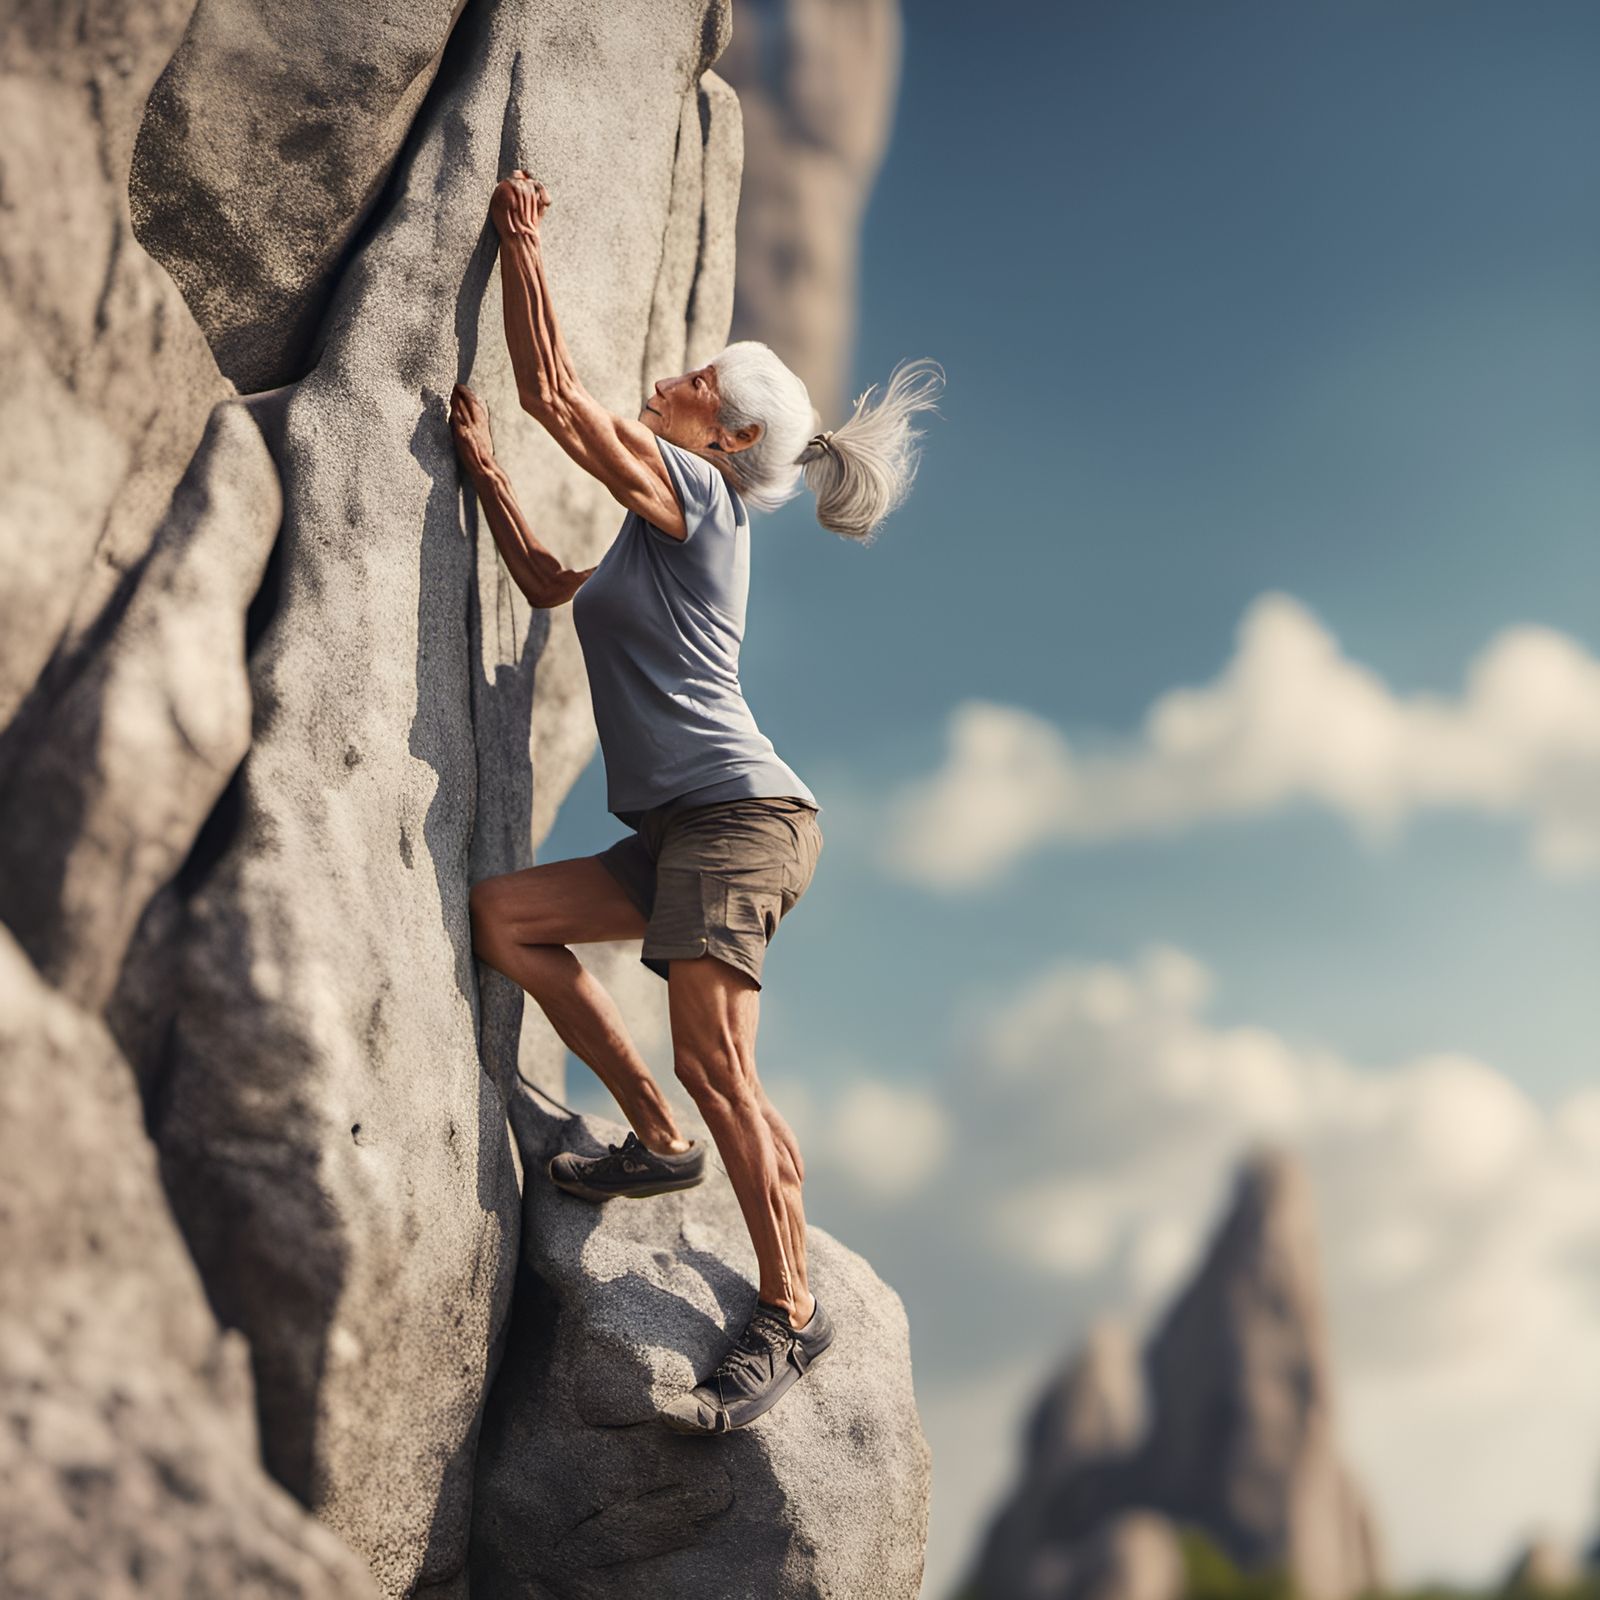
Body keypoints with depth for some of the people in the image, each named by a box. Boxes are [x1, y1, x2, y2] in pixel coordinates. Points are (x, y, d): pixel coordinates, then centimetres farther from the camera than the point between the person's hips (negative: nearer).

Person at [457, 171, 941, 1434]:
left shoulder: (691, 488, -3)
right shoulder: (666, 529, 24)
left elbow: (553, 391, -7)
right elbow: (553, 586, 33)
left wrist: (524, 241, 3)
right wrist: (486, 476, 23)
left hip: (740, 812, -10)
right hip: (684, 832, 10)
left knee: (714, 1063, -16)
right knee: (503, 914, 2)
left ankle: (789, 1312, -8)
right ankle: (658, 1140, 5)